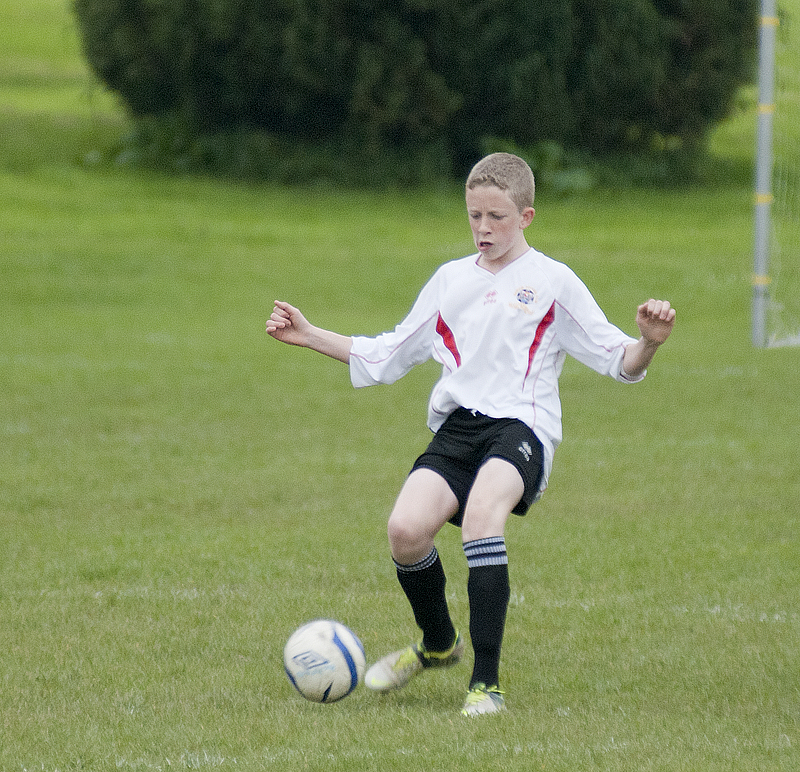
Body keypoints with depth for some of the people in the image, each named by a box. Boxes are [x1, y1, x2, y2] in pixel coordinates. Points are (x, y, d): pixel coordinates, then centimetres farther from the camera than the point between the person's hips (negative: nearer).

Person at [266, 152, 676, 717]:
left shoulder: (552, 282, 7)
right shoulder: (451, 280, 20)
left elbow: (617, 360, 2)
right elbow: (386, 357, 29)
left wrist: (648, 343, -20)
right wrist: (309, 336, 24)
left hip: (522, 427, -4)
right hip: (456, 427, 4)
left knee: (482, 510, -35)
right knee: (406, 529, -22)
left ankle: (487, 682, -32)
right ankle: (437, 644, 12)